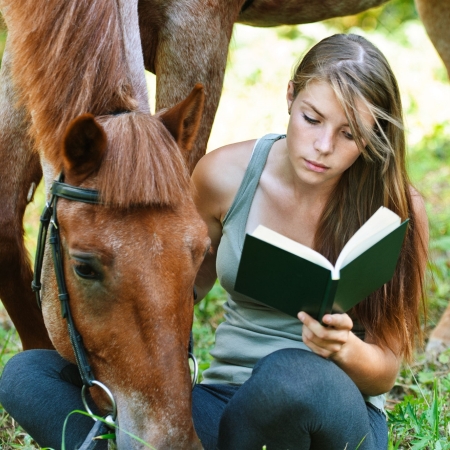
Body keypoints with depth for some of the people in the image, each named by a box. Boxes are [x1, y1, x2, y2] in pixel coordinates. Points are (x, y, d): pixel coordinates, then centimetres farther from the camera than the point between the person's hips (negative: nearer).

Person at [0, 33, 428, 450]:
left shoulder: (397, 209, -10)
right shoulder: (225, 175, -4)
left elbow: (386, 372, -4)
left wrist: (346, 351, -27)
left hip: (339, 414, -3)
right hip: (226, 403, 3)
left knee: (294, 373, -42)